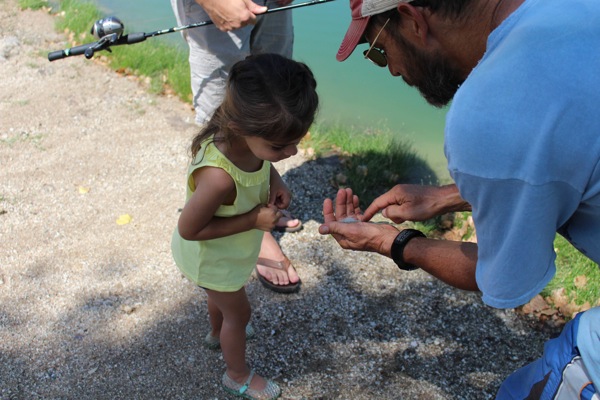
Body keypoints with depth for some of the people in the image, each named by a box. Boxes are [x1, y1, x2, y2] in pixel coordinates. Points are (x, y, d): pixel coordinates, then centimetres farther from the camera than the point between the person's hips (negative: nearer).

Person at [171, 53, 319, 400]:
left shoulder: (242, 134, -27)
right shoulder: (218, 177, -48)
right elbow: (189, 229, -31)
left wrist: (275, 181, -19)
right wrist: (254, 220, -32)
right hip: (213, 259, -6)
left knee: (223, 296, 36)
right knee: (238, 313, 21)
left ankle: (217, 333, 69)